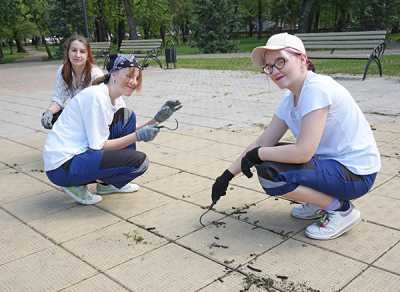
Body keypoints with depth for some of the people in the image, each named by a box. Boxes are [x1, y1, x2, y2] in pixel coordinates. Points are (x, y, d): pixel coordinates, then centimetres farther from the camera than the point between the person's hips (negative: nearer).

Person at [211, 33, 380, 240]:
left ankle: (341, 209, -4)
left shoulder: (317, 89, -22)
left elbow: (303, 152, -28)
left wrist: (258, 154, -14)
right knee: (267, 154, 4)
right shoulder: (289, 100, 5)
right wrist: (227, 176, 1)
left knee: (269, 174, -21)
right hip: (331, 161, 9)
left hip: (356, 174, -9)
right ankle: (319, 203, 14)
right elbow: (262, 143, 6)